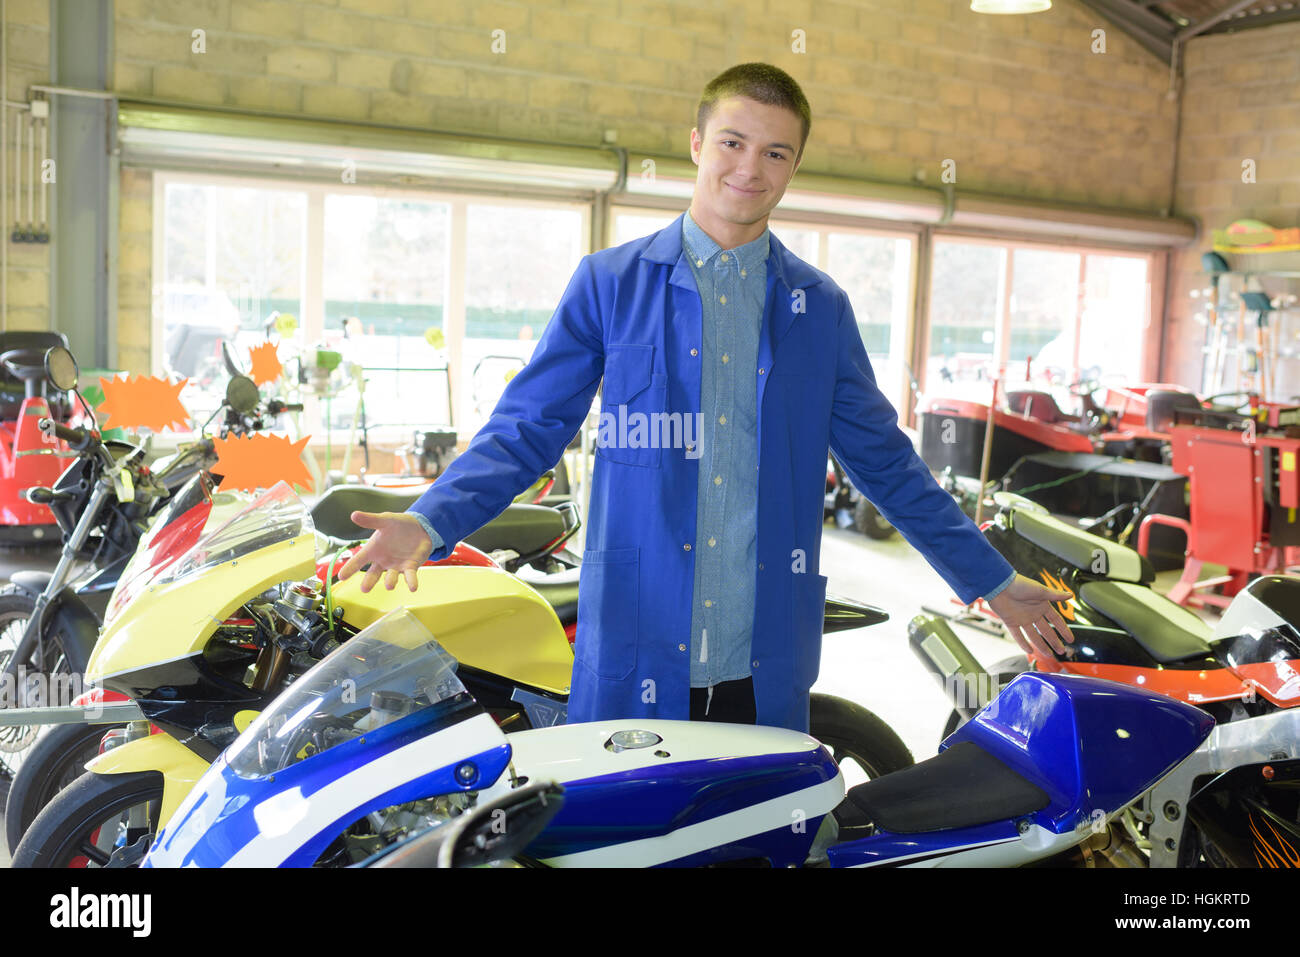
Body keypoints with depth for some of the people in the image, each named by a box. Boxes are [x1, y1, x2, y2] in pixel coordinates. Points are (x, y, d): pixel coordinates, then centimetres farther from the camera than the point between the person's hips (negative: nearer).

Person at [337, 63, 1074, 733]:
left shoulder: (820, 306, 8)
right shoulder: (610, 282, 2)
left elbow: (881, 459, 13)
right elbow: (529, 426, 1)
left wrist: (990, 580, 13)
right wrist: (431, 520, -16)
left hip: (766, 666, 2)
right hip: (632, 657, -2)